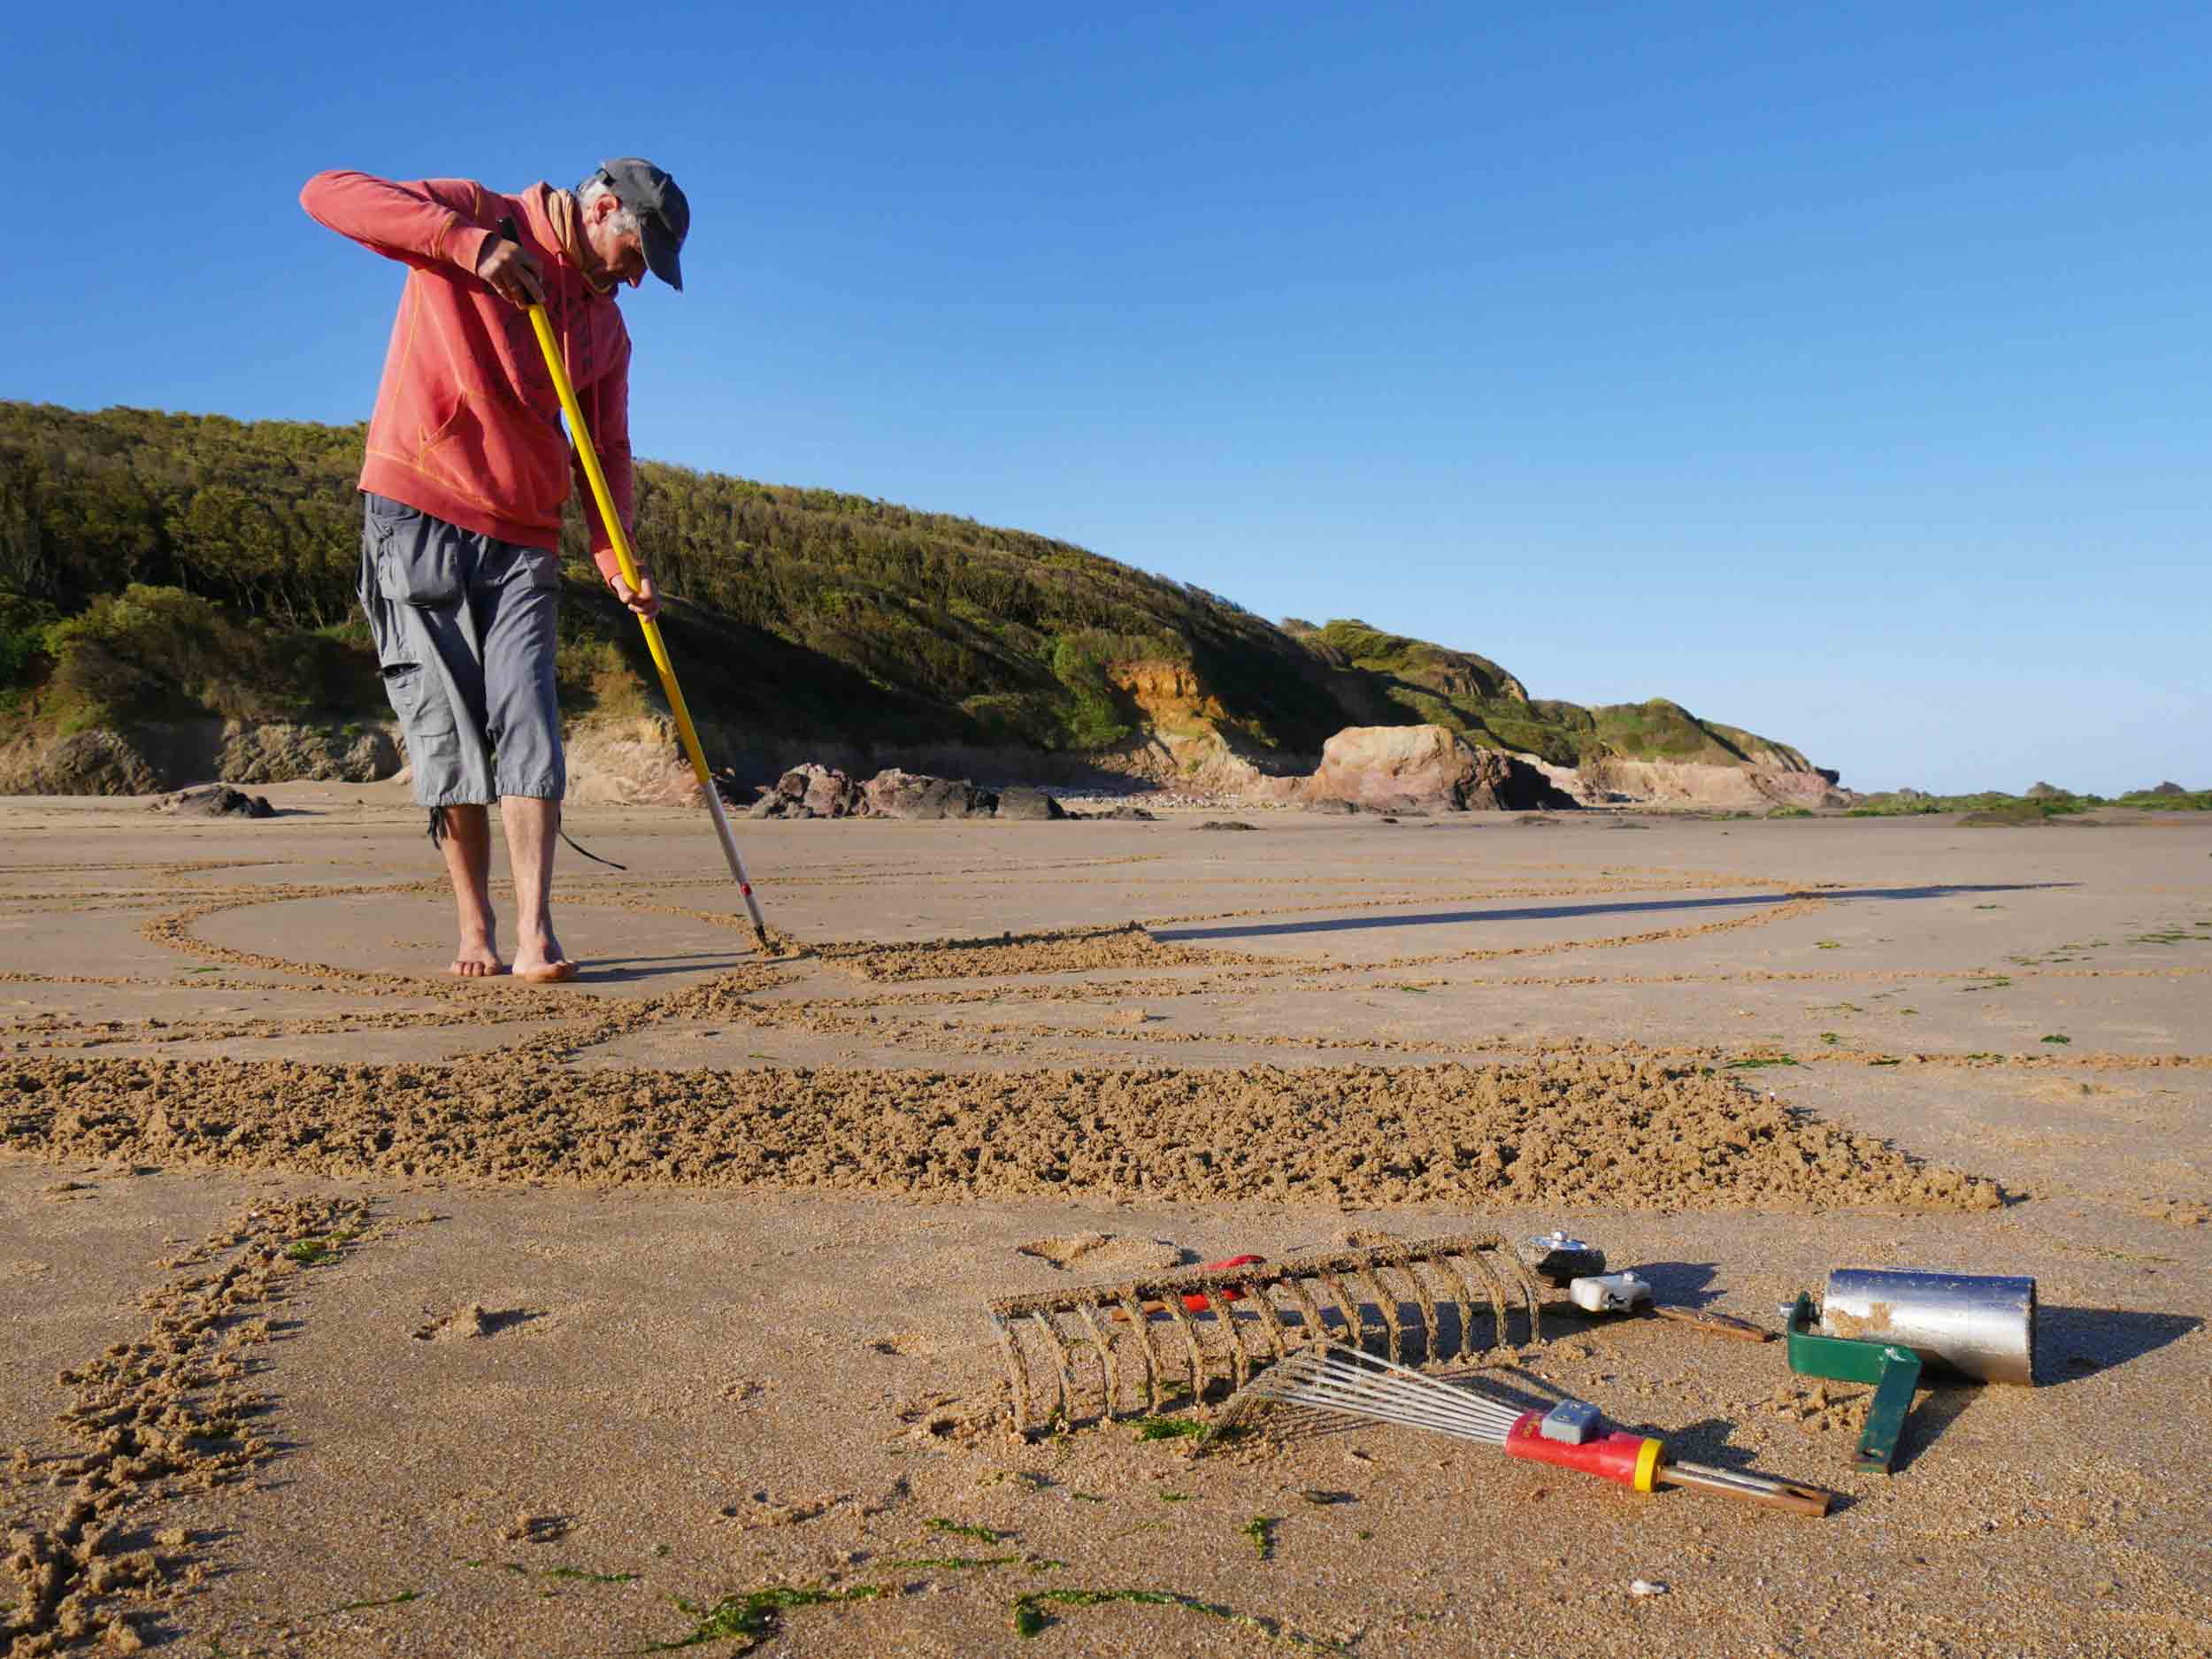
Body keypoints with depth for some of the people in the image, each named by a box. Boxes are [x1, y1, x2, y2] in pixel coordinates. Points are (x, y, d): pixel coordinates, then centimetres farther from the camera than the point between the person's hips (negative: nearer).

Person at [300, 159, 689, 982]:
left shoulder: (606, 325, 17)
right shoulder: (473, 216, 3)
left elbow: (607, 449, 15)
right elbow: (327, 192, -8)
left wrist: (615, 558, -1)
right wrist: (469, 241, -18)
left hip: (523, 538, 4)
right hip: (417, 517, -4)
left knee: (526, 721, -9)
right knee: (448, 729, -3)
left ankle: (534, 936, -13)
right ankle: (474, 931, 6)